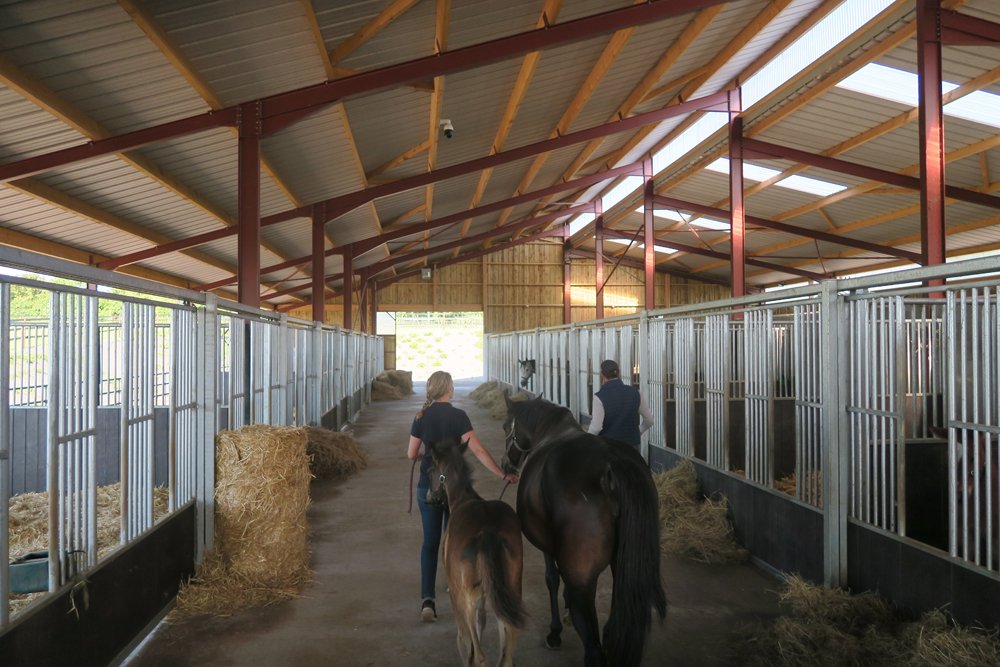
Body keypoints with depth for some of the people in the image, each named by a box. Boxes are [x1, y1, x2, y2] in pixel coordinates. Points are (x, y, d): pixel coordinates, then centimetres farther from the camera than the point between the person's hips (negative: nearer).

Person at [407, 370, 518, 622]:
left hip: (428, 486, 2)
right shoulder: (458, 416, -12)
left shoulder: (421, 417, -1)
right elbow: (478, 451, -17)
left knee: (430, 542, 8)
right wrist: (502, 474, -14)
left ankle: (427, 598, -3)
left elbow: (411, 454, 3)